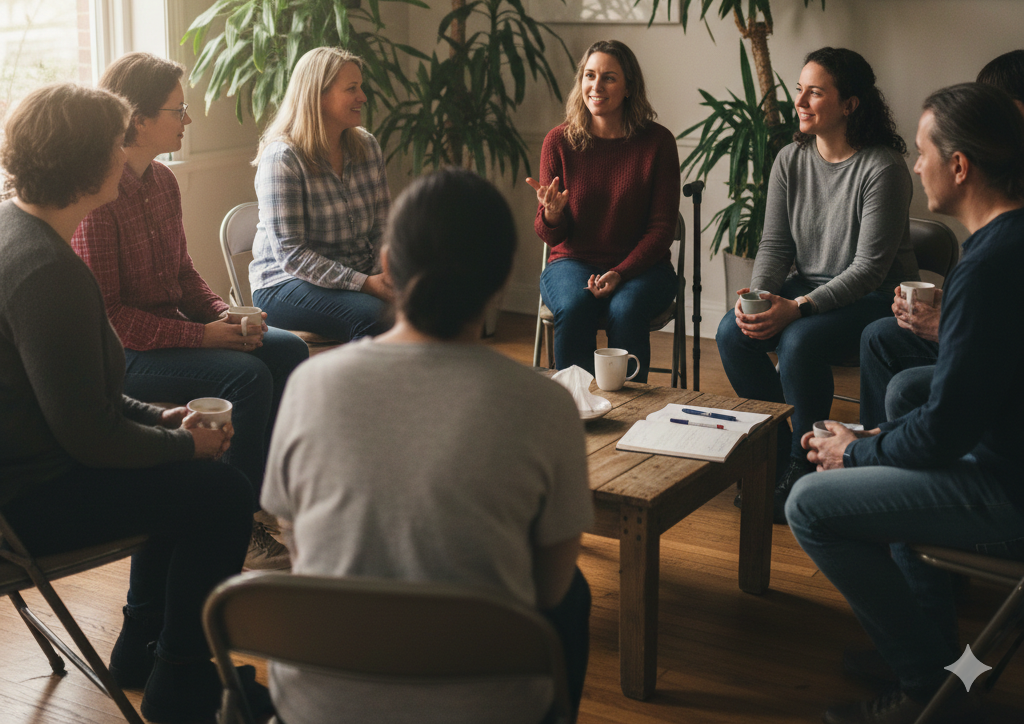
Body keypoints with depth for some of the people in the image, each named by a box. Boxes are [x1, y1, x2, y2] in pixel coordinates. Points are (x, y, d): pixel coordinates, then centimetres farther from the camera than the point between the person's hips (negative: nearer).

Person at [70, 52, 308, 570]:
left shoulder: (163, 181, 8)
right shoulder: (97, 194, -19)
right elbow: (105, 315, -21)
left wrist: (224, 315, -2)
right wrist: (202, 336, -23)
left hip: (170, 329, 9)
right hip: (119, 351, -9)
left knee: (287, 350, -5)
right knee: (246, 375, -25)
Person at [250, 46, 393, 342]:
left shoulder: (367, 146, 8)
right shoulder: (282, 158, -12)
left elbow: (382, 226, 8)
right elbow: (291, 255, -17)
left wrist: (382, 277, -13)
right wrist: (363, 284, -25)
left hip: (361, 275, 6)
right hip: (286, 282, -5)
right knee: (374, 316, -34)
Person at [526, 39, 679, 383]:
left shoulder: (658, 141, -5)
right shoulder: (559, 141, -2)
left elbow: (662, 227, -4)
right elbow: (548, 234, 2)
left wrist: (619, 274, -18)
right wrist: (552, 214, -23)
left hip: (640, 264, -1)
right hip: (572, 261, 1)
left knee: (625, 309, -32)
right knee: (573, 307, -31)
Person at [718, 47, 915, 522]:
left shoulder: (883, 168, -17)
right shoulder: (790, 160, 3)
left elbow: (869, 268, -21)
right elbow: (774, 244, 4)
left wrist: (798, 308, -30)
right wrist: (758, 296, -17)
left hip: (875, 298, -6)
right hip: (807, 286, 6)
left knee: (799, 342, -32)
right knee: (733, 332, -19)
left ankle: (802, 466, -12)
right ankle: (778, 450, -4)